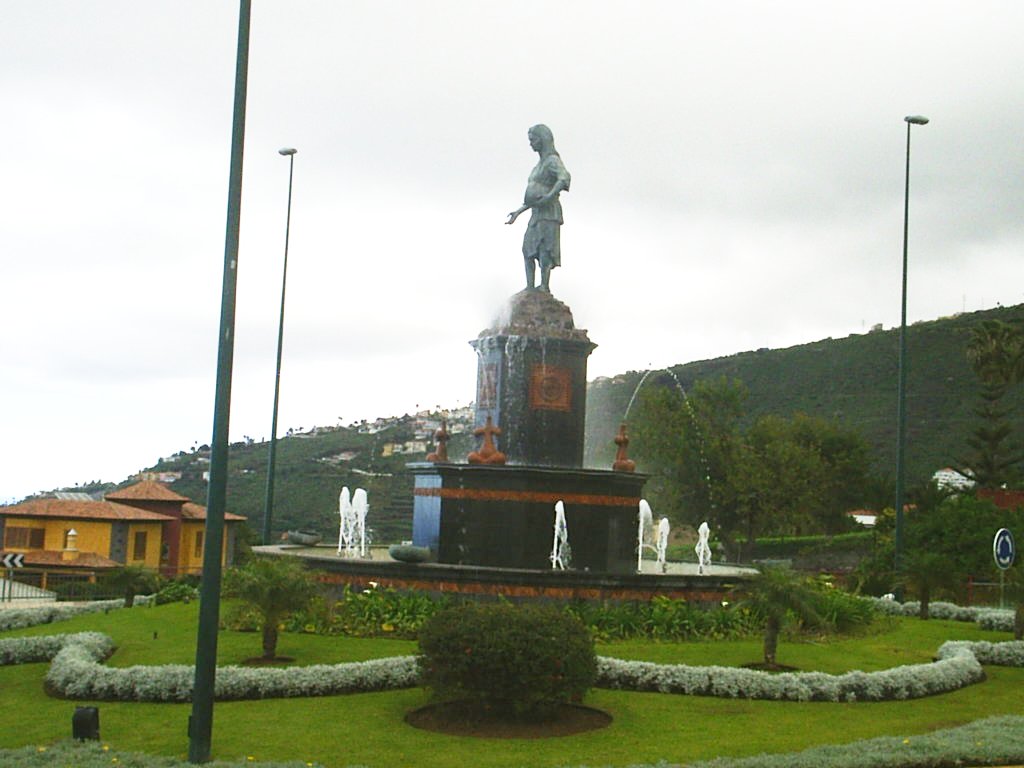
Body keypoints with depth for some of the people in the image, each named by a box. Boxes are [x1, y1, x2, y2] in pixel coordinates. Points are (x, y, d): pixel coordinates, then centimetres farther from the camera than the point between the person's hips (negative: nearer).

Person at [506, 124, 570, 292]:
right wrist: (519, 211, 29)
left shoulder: (552, 160, -6)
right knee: (528, 251, 6)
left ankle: (544, 288, -19)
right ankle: (530, 289, 5)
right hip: (537, 214, 10)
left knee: (544, 251, -15)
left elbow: (564, 177, -27)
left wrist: (550, 196, -37)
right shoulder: (540, 164, 22)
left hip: (548, 212, -10)